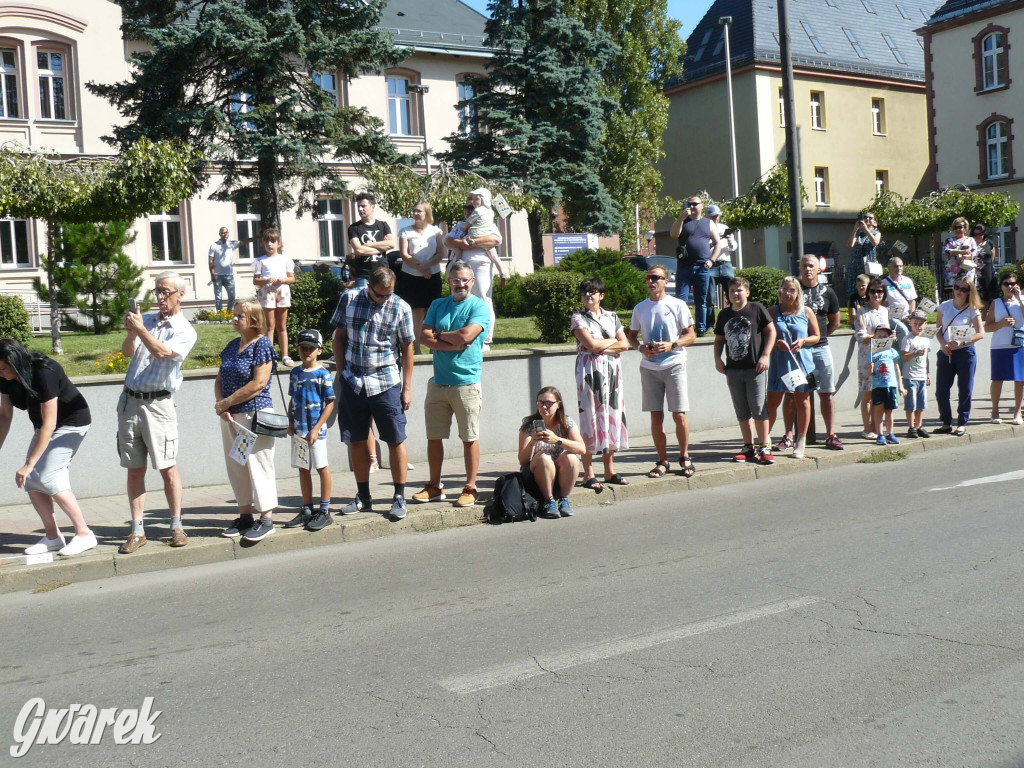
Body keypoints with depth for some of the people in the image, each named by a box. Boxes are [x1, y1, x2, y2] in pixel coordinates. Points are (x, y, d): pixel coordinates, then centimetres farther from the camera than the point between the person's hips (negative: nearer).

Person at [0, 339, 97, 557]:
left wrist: (29, 464, -29)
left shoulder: (45, 373, -31)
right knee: (30, 479, -3)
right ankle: (53, 536, 7)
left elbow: (49, 425, -30)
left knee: (49, 476, -18)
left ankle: (84, 534, -10)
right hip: (44, 425, 8)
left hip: (71, 422, -8)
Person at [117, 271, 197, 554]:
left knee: (168, 468, -2)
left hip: (158, 404, -4)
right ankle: (137, 531, 11)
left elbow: (163, 352, -18)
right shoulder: (146, 320, 13)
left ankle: (176, 526, 10)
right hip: (130, 401, 4)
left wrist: (140, 329, -21)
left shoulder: (185, 331, -1)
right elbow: (127, 352, 2)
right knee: (134, 469, 6)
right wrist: (131, 332, -17)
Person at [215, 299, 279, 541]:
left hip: (255, 413, -8)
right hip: (230, 416, 8)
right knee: (235, 466, 12)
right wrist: (220, 404, -7)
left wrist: (227, 402, -14)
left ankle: (266, 518, 6)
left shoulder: (262, 344, -10)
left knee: (258, 465, -2)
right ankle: (245, 516, 22)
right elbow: (219, 379, 13)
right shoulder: (232, 345, 12)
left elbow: (258, 384, -18)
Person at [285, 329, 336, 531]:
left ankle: (324, 510, 10)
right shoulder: (295, 373, 9)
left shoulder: (323, 374, -8)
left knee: (322, 467, 2)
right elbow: (292, 400, 17)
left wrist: (316, 428, -14)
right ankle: (307, 510, 21)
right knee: (303, 469, 12)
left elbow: (330, 403, -10)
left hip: (316, 429, -6)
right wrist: (290, 423, 3)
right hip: (298, 429, 6)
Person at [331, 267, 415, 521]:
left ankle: (399, 497, 9)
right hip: (352, 383, 3)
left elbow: (407, 348, 0)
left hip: (386, 384, -2)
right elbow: (339, 337, 10)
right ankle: (363, 497, 22)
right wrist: (341, 372, 5)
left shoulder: (401, 308, -4)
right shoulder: (349, 299, 1)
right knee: (357, 441, 9)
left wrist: (407, 387, -1)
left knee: (395, 440, -2)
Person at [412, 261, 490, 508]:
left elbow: (466, 335, -18)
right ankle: (435, 487, 21)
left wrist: (439, 334, -2)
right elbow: (424, 337, 1)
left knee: (469, 438, 2)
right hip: (438, 382, 5)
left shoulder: (479, 306, -3)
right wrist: (452, 344, -11)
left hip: (467, 383, -5)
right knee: (433, 437, 9)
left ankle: (470, 488, 11)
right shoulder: (438, 305, 12)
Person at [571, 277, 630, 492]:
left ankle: (610, 471, 13)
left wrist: (601, 347, -8)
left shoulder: (611, 317, 14)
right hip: (589, 371, -5)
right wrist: (613, 340, 0)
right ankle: (589, 474, -4)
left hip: (612, 371, 5)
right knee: (590, 417, -6)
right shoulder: (578, 318, 0)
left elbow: (625, 344, 4)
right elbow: (591, 344, -13)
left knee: (612, 415, 5)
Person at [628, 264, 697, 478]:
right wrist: (641, 347, -5)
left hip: (674, 365, -3)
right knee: (656, 416, 4)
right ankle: (663, 461, 14)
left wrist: (671, 345, -16)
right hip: (649, 368, 3)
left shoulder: (677, 305, 0)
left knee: (679, 415, -5)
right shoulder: (640, 308, 10)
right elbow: (632, 337, 16)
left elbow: (691, 336, 0)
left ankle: (684, 457, 13)